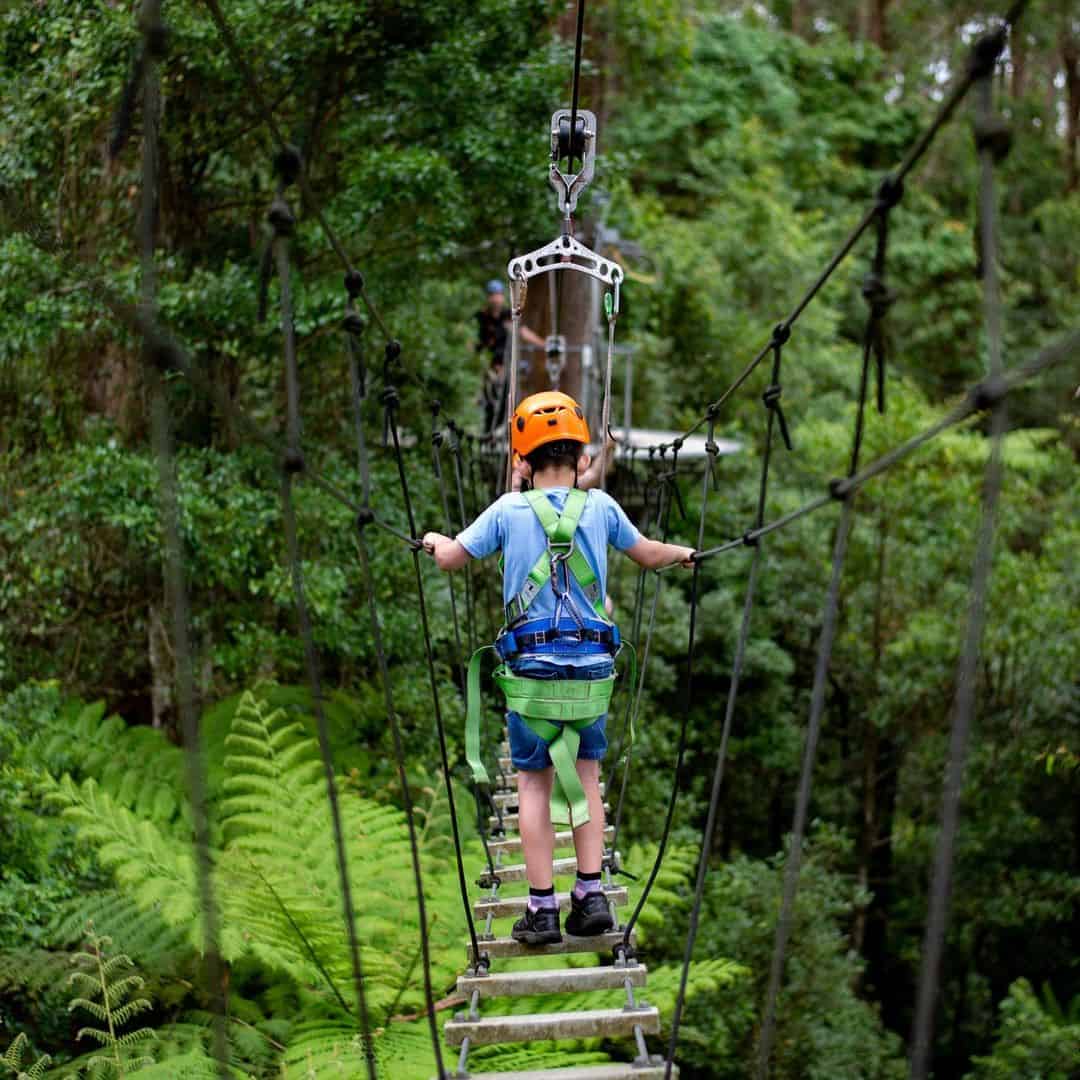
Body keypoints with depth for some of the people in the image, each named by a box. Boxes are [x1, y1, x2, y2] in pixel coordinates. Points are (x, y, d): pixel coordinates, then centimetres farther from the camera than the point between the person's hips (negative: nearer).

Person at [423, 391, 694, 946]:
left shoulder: (510, 509, -2)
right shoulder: (600, 506, 3)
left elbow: (451, 558, 9)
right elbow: (648, 553, 19)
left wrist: (436, 541, 33)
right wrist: (683, 553, 41)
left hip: (531, 667, -2)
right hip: (592, 667, 2)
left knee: (534, 784, 4)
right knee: (585, 775, 14)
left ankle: (541, 907, 3)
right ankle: (591, 896, 8)